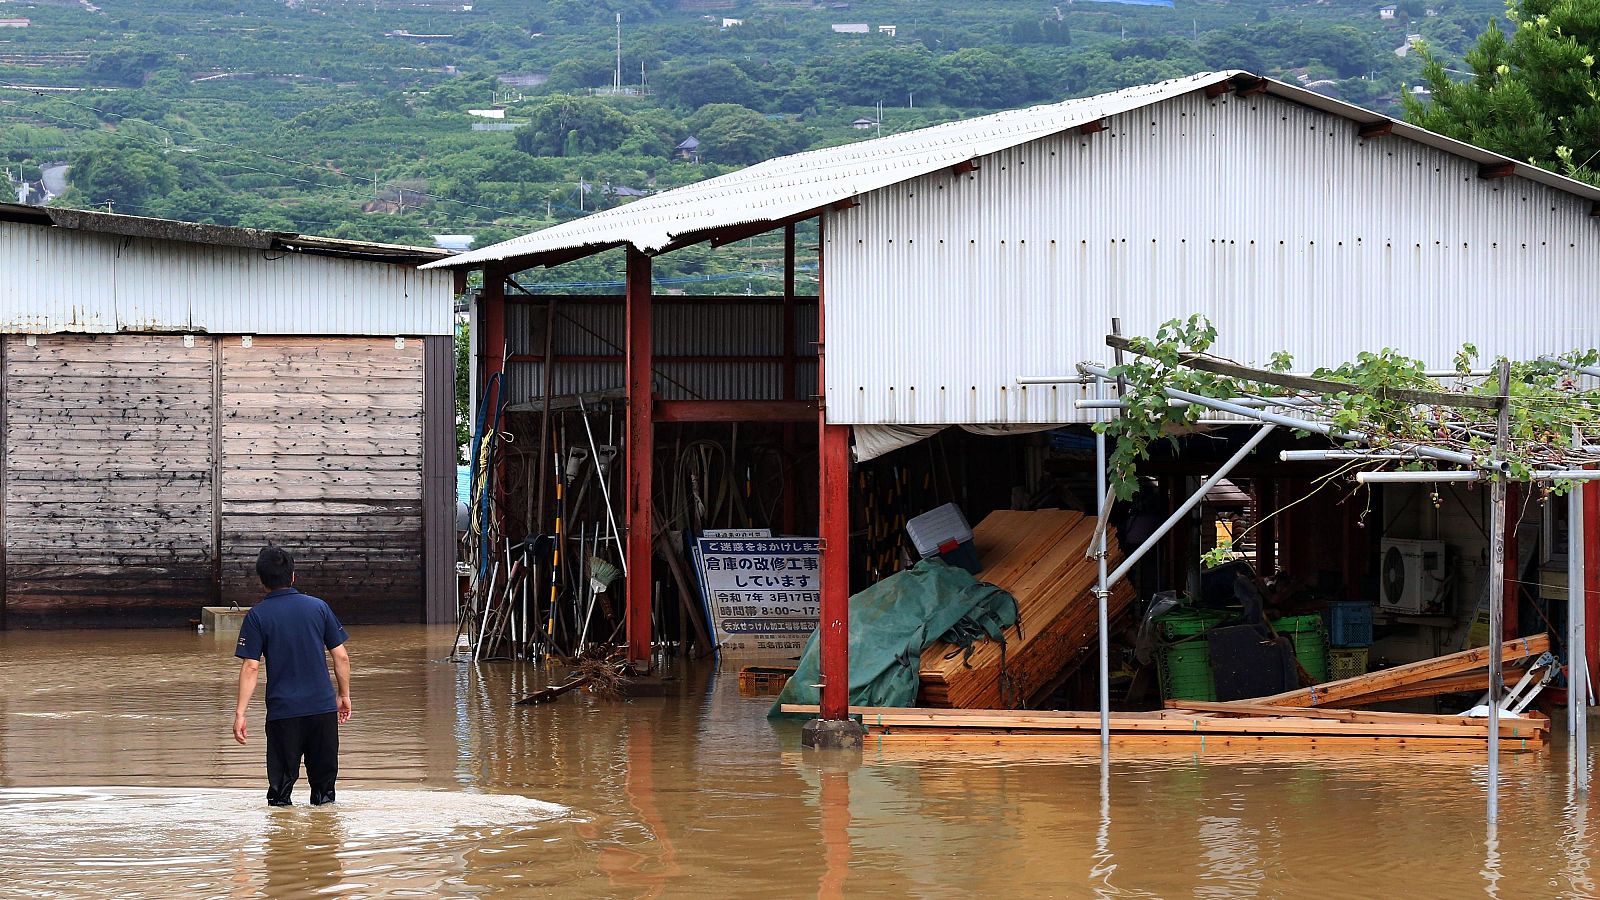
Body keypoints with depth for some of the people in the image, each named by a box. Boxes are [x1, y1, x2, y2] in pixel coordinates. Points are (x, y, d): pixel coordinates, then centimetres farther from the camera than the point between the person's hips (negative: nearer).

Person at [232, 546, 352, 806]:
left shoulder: (257, 616, -2)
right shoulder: (318, 607, 5)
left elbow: (251, 668, -8)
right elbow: (341, 656, 6)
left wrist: (240, 712, -7)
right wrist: (344, 695, 18)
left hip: (282, 709, -2)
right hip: (323, 707, 2)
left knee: (281, 780, 5)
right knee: (323, 775, 13)